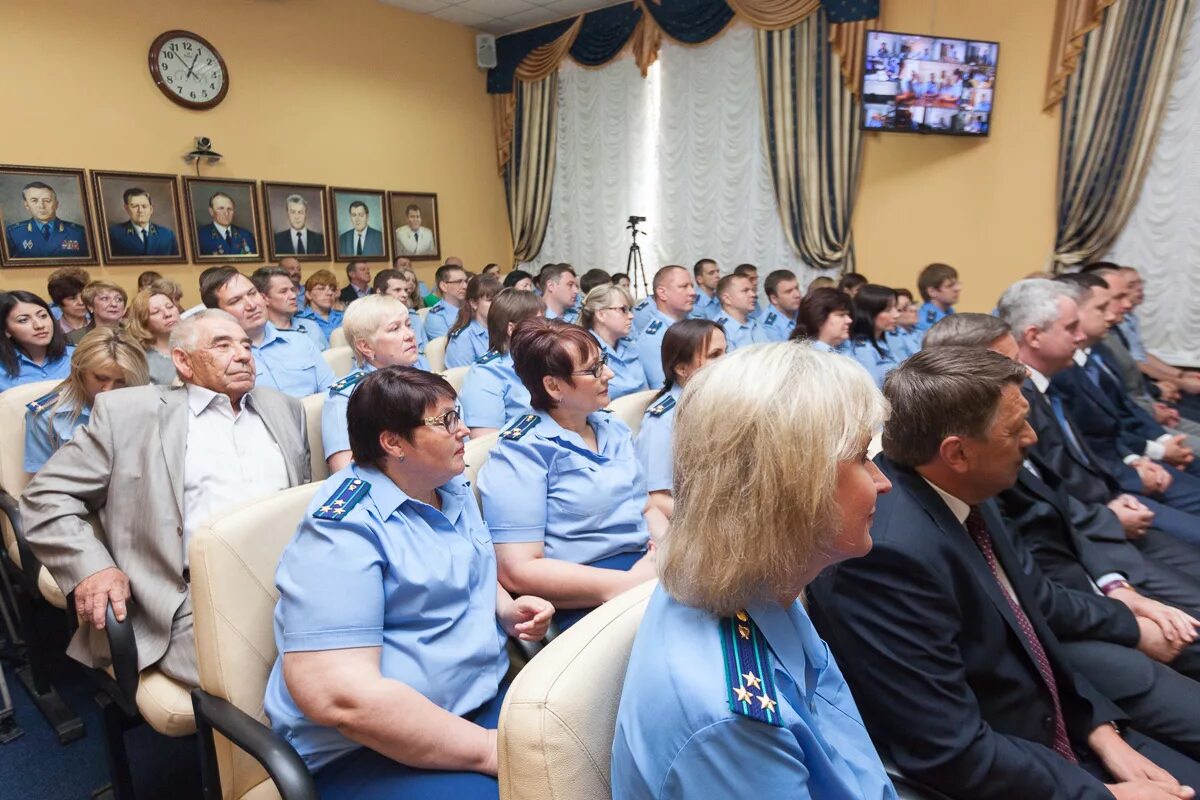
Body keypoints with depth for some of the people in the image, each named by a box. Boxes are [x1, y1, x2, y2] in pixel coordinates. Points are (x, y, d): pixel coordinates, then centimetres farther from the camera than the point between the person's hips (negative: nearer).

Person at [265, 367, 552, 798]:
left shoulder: (451, 488, 6)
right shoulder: (343, 529, -19)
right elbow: (338, 695, -26)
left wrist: (507, 609, 1)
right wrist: (488, 748, -22)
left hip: (484, 699, 8)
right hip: (364, 750, -7)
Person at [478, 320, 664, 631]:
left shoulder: (614, 429, 13)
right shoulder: (520, 453, -10)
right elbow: (517, 570, -15)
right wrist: (628, 583, -21)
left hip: (646, 567, 8)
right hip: (589, 602, -7)